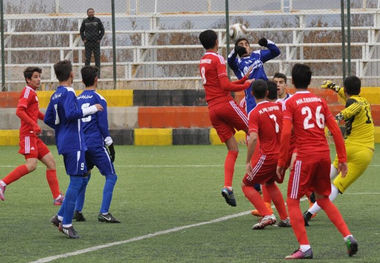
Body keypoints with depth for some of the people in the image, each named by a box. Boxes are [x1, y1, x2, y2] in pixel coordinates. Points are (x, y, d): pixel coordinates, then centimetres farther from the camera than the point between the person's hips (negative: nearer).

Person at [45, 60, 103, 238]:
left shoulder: (55, 95, 13)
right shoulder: (68, 93, -13)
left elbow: (48, 119, 18)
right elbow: (71, 114, -28)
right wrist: (91, 109, -18)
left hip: (64, 143, 9)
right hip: (74, 143, -9)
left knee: (79, 180, 15)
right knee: (76, 181, -6)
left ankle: (61, 217, 12)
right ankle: (66, 224, -5)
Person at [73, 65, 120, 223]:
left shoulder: (77, 100, 11)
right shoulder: (98, 99, -7)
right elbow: (103, 125, -10)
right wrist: (110, 146, -4)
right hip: (96, 144, -6)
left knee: (84, 176, 21)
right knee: (111, 176, -1)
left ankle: (78, 211, 13)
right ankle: (104, 213, -11)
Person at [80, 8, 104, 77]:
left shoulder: (97, 20, 3)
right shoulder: (85, 21, 5)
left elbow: (102, 30, 9)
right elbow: (81, 31, 16)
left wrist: (99, 38, 0)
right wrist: (83, 39, 5)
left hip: (96, 43, 0)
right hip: (87, 42, 0)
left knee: (97, 58, -1)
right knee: (87, 59, 0)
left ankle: (98, 74, 2)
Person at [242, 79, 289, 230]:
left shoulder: (255, 113, -13)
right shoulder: (278, 107, 5)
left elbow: (253, 138, -24)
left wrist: (248, 162, -20)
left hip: (268, 156, -6)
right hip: (283, 154, 6)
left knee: (247, 185, 9)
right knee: (269, 183, 29)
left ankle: (267, 215, -8)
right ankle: (285, 218, 24)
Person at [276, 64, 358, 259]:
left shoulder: (290, 103, -3)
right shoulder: (320, 101, 11)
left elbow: (286, 133, -13)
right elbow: (335, 131, 8)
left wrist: (281, 162, -7)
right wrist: (342, 159, 12)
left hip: (305, 155, -5)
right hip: (324, 154, 5)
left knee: (292, 202, 4)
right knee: (323, 199, 21)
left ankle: (304, 248, -6)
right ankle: (348, 237, 9)